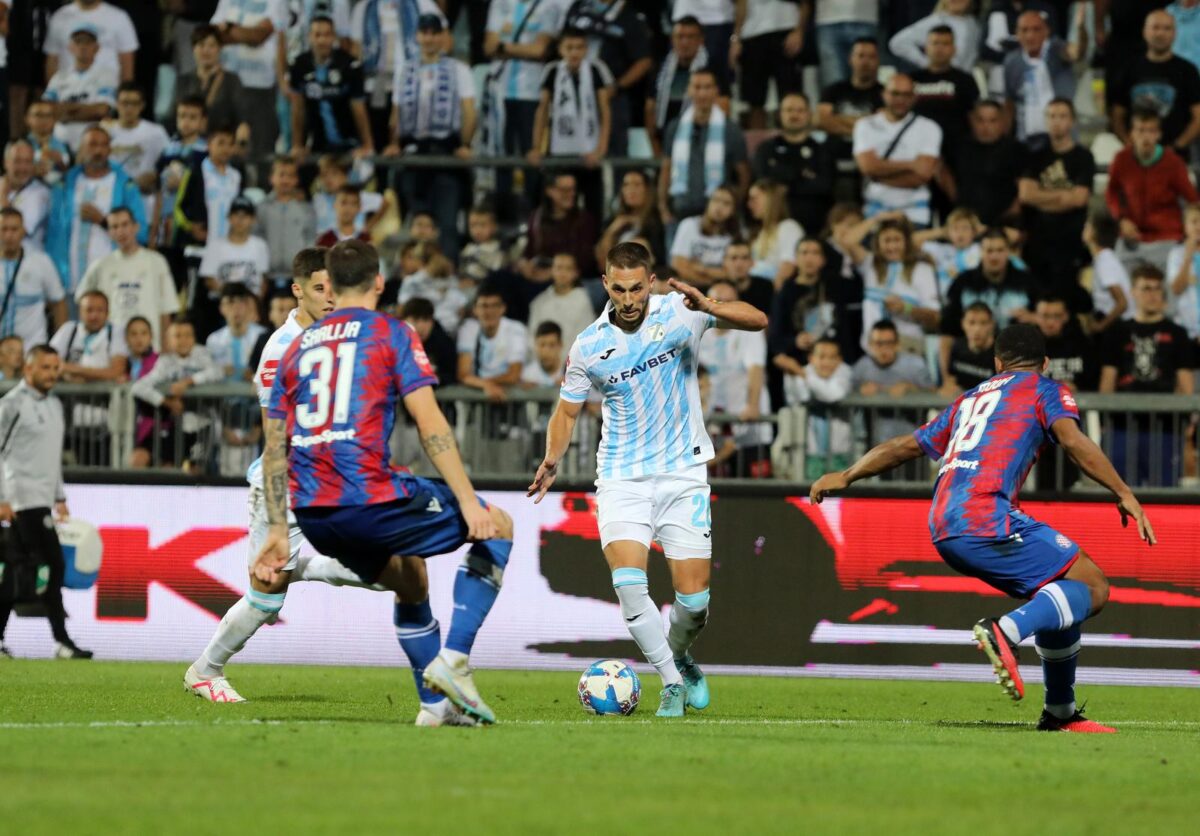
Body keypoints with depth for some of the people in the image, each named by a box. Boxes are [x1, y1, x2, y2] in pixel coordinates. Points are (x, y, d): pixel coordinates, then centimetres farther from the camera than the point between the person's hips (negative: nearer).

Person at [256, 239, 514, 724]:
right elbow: (430, 424, -7)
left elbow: (274, 448, 16)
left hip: (313, 517, 6)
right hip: (370, 498, -6)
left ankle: (435, 704, 22)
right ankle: (453, 659, -3)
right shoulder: (391, 334, 3)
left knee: (409, 582, 30)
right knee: (497, 529, 11)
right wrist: (468, 501, -8)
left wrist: (278, 532, 19)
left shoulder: (297, 348, 19)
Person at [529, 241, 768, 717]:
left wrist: (707, 306, -31)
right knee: (628, 582, -20)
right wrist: (553, 459, -8)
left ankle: (680, 657, 31)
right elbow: (567, 410, 11)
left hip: (683, 475, 0)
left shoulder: (679, 314, -6)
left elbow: (756, 321, -12)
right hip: (621, 478, 1)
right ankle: (672, 683, -5)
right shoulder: (588, 346, -2)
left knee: (694, 597, -3)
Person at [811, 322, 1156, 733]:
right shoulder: (1046, 390, 12)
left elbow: (907, 445, 36)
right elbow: (1072, 440, -7)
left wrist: (846, 476, 48)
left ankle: (1060, 713, 17)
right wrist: (1123, 494, -7)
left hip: (944, 531, 7)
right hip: (986, 519, -7)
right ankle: (1006, 631, -31)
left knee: (1061, 598, 19)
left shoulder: (971, 398, 30)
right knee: (1092, 587, -8)